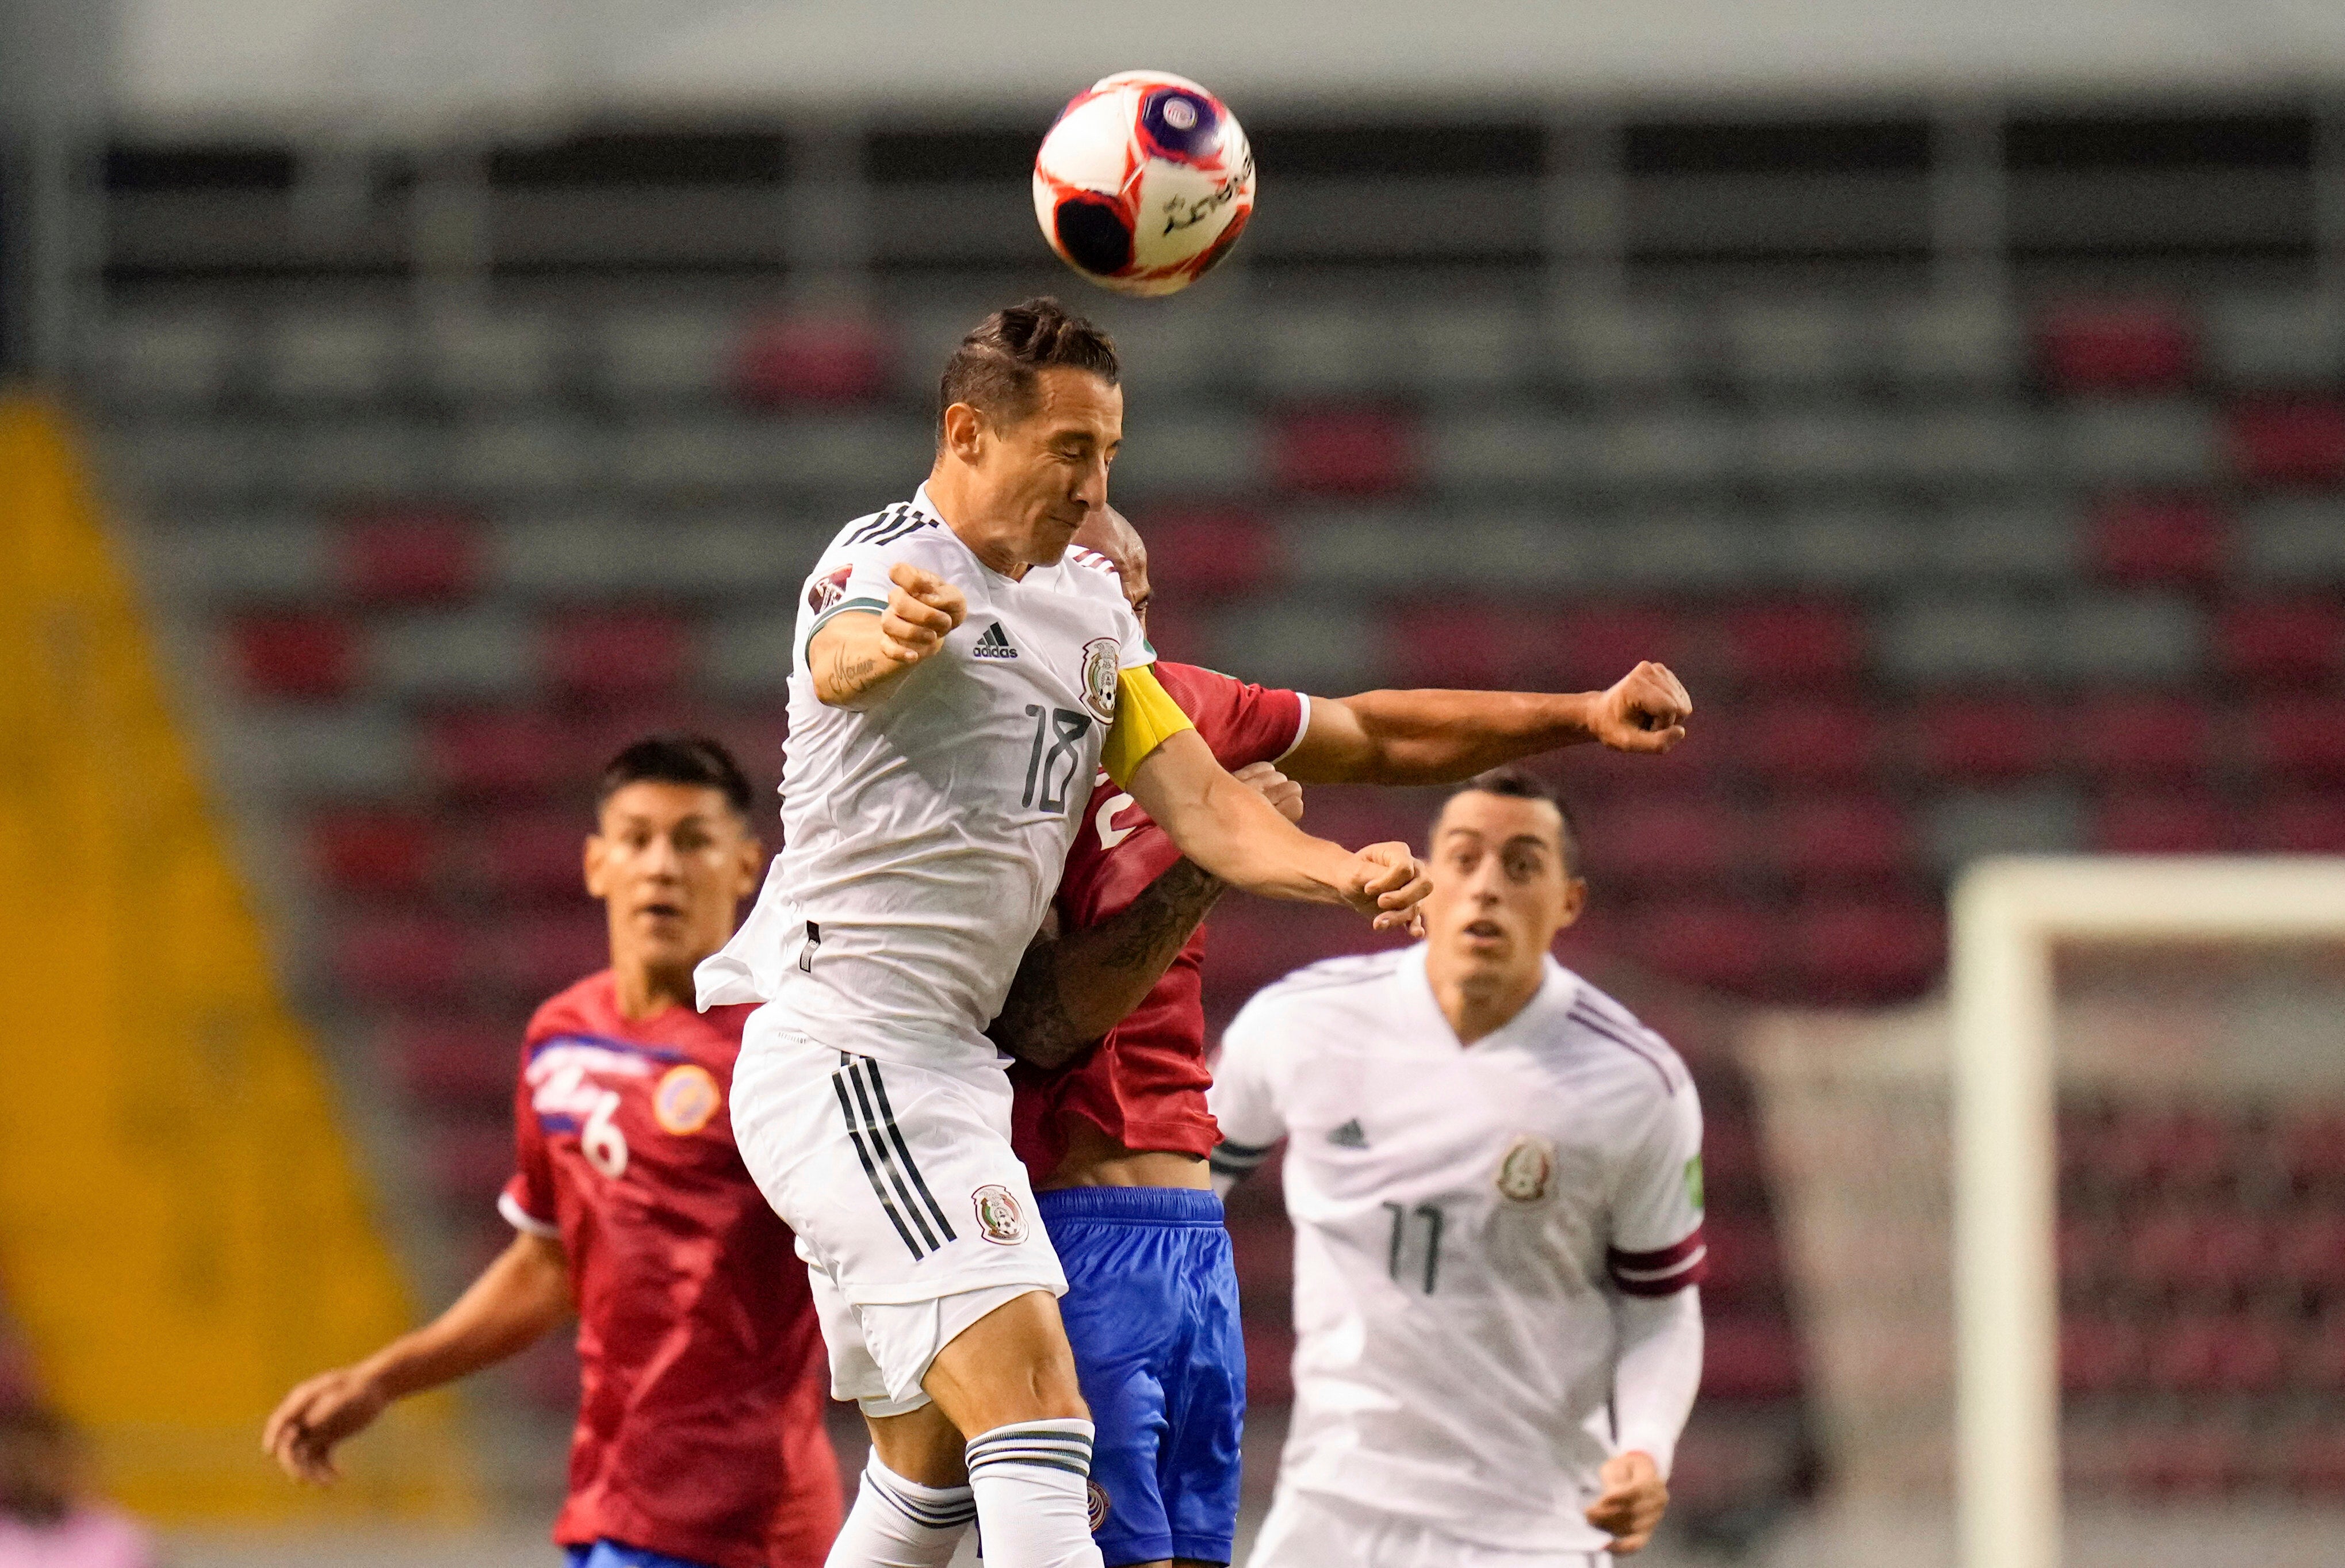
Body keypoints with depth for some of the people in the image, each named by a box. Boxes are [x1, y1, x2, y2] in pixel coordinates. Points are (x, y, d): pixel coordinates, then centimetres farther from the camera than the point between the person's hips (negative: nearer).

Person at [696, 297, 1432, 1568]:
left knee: (933, 1464, 15)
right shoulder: (886, 561, -10)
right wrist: (891, 636, -60)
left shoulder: (1091, 615, 16)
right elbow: (839, 661, -35)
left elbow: (1205, 811, 8)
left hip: (942, 1063, 10)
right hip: (844, 1047, -10)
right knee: (1032, 1400, -22)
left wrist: (1342, 874, -12)